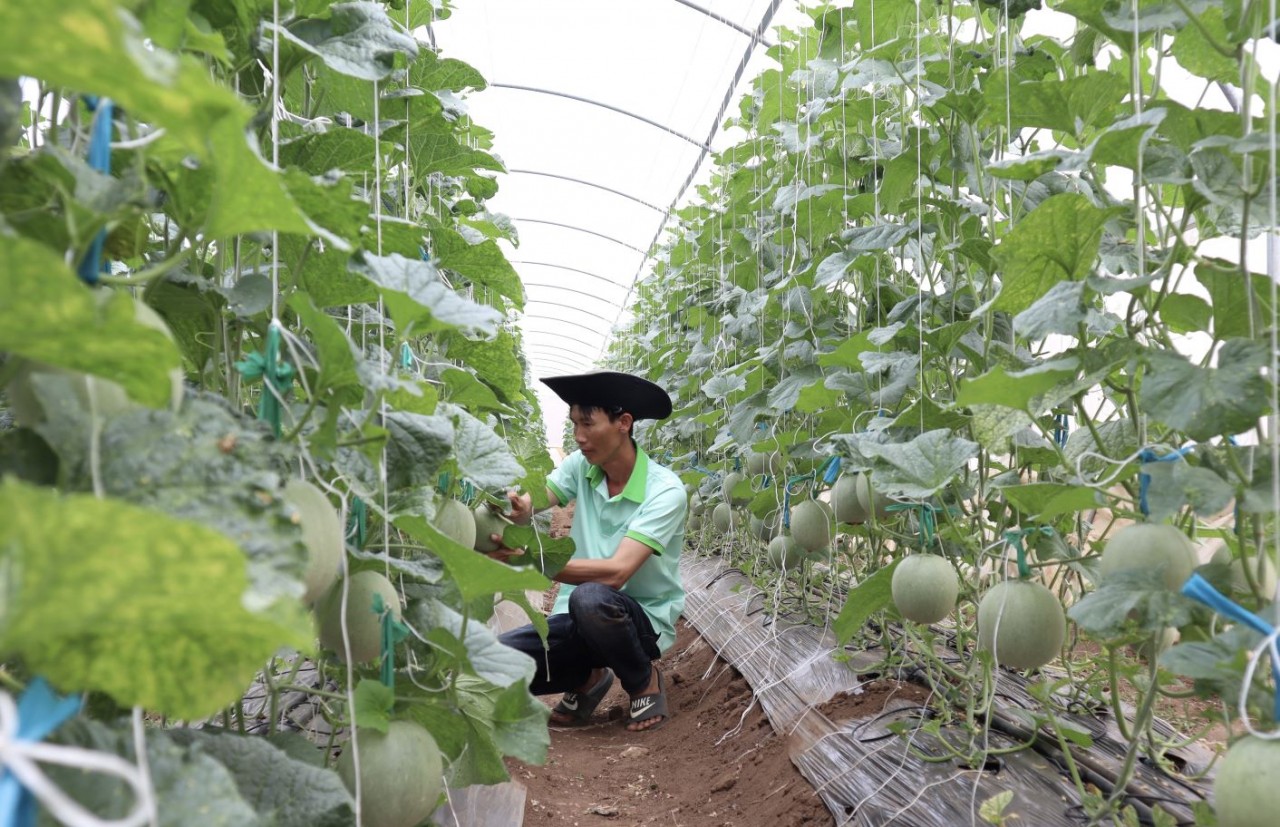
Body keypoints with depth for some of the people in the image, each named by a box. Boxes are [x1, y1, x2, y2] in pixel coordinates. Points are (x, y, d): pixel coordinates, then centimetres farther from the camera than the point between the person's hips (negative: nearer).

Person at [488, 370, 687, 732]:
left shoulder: (665, 490, -19)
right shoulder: (580, 465, -2)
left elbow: (616, 572, -30)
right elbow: (528, 504, -16)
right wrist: (516, 507, -41)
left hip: (641, 619, -5)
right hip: (583, 619, 5)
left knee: (590, 598, -38)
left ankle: (645, 680, -5)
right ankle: (589, 678, 12)